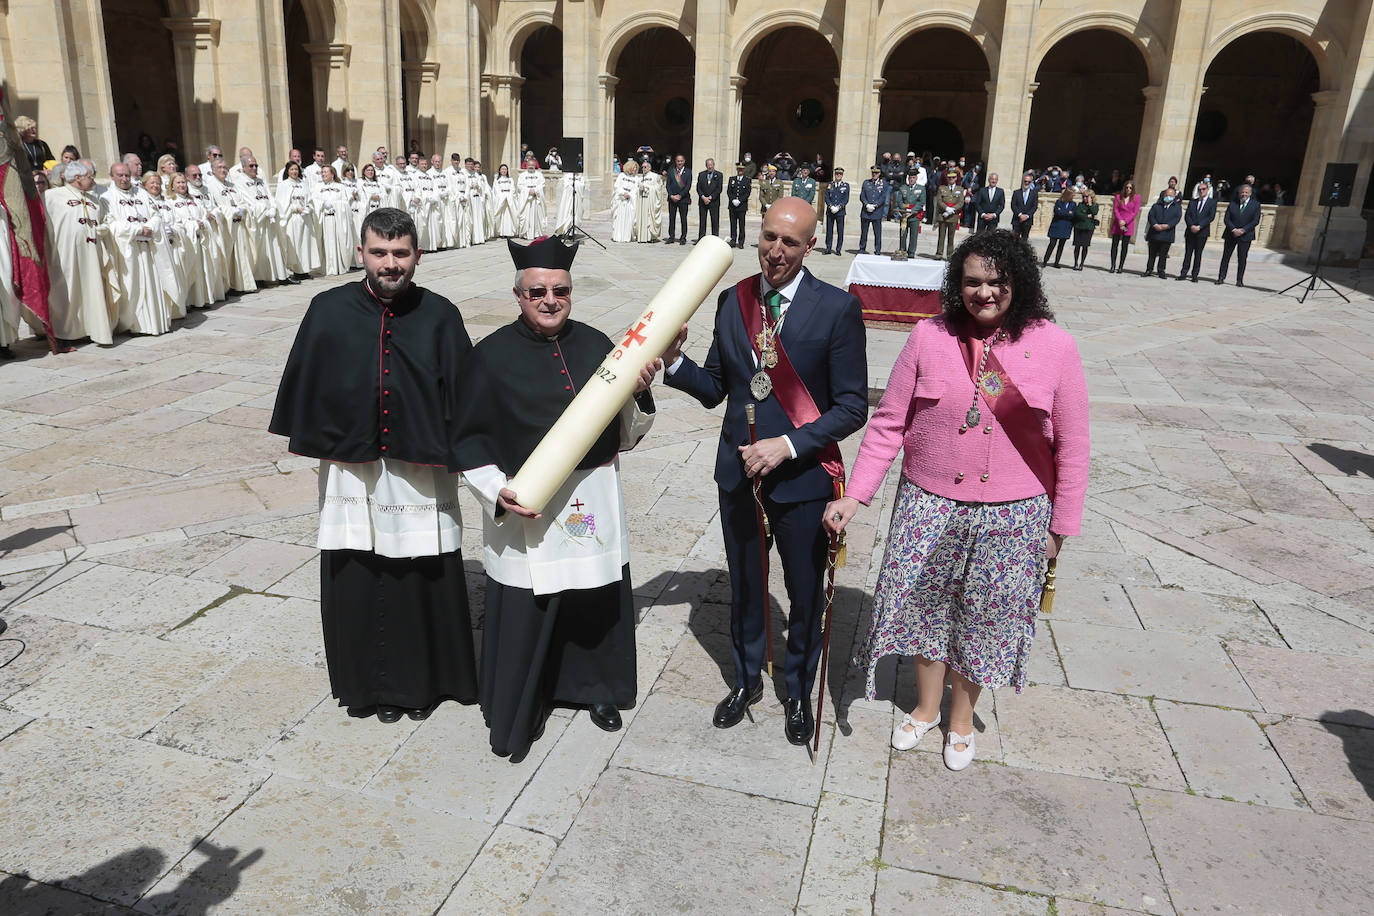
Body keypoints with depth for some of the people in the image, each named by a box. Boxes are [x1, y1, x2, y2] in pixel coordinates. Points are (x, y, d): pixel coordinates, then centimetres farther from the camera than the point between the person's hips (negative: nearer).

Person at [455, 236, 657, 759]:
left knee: (597, 605, 16)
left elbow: (625, 436, 6)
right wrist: (497, 491, -16)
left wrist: (638, 394, -13)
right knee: (524, 614, 4)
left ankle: (594, 687, 41)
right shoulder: (493, 355, -6)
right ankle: (515, 714, 27)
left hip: (595, 504, 4)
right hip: (524, 509, -3)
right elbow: (468, 439, -2)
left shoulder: (596, 346, 3)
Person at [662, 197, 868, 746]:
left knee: (805, 595, 15)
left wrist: (788, 445, -22)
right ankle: (746, 681, 44)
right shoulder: (732, 301, 0)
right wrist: (675, 361, -14)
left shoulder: (837, 309, -13)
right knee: (744, 587, 20)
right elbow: (715, 389, 4)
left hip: (803, 476, -3)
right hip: (738, 471, 4)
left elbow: (853, 406, -13)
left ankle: (798, 693, 40)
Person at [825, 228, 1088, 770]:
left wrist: (1061, 523, 1)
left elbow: (1071, 444, -1)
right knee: (927, 605, 15)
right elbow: (888, 422, -4)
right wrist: (854, 495, -8)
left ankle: (961, 716, 40)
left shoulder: (1054, 347, -7)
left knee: (983, 616, 14)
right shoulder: (929, 337, -6)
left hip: (1013, 515, -1)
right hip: (929, 505, 1)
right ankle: (926, 706, 41)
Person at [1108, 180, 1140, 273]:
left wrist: (1125, 221, -11)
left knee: (1125, 246, 1)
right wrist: (1120, 220, -13)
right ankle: (1113, 266, 2)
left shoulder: (1136, 197, 2)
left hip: (1128, 225, -1)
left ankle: (1121, 266, 4)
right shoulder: (1118, 196, 7)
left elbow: (1135, 212, -2)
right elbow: (1115, 210, 1)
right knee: (1114, 245, -1)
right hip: (1117, 224, 1)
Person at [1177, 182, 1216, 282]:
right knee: (1188, 253, 1)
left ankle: (1194, 275, 2)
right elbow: (1187, 215, 4)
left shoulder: (1212, 202, 5)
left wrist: (1199, 226, -15)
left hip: (1202, 232, -2)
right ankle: (1183, 273, 1)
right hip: (1190, 231, 2)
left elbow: (1211, 217, -5)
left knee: (1198, 254, 0)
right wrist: (1191, 226, -12)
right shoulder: (1192, 201, 14)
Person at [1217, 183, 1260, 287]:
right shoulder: (1232, 204, 9)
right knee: (1226, 256, 3)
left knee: (1242, 258, -1)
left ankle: (1239, 280, 3)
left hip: (1245, 235, -2)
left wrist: (1243, 230, -16)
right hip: (1231, 235, 2)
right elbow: (1226, 219, 1)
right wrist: (1233, 229, -15)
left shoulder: (1255, 205, 4)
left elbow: (1255, 221, -4)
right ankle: (1221, 277, 8)